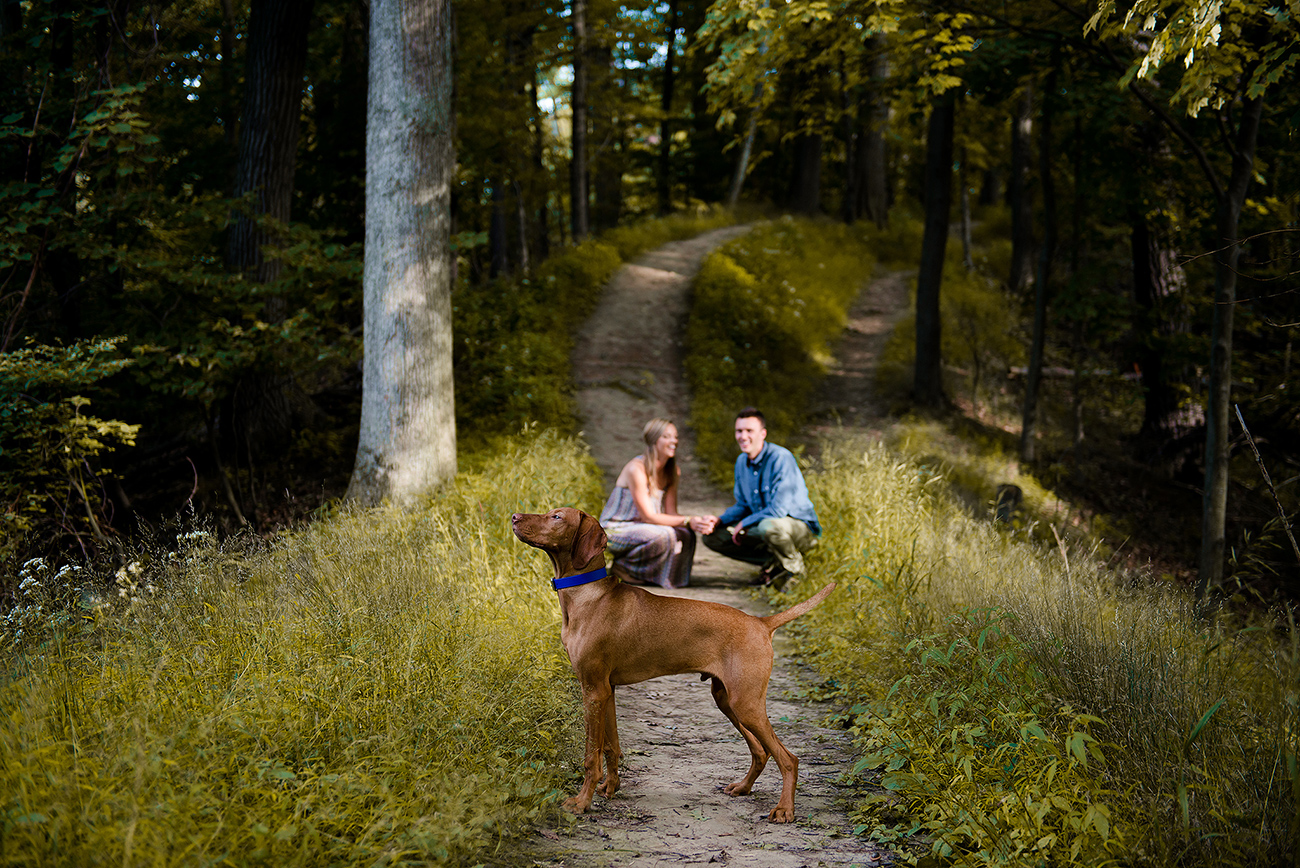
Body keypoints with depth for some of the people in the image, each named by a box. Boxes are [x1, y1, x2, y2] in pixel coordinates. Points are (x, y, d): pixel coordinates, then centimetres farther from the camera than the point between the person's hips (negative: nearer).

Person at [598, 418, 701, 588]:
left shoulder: (673, 472, 4)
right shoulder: (636, 469, -21)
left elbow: (670, 513, 0)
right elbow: (648, 516, -23)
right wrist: (687, 520, -30)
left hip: (640, 528, 7)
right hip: (615, 530, -7)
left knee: (685, 535, -18)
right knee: (663, 536, -33)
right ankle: (621, 566, -11)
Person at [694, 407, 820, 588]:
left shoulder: (781, 458, -22)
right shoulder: (742, 461, 4)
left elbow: (779, 509, -27)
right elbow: (743, 505, 14)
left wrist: (744, 524, -15)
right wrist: (718, 521, -5)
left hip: (802, 527, -8)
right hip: (761, 525, 8)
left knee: (769, 526, -41)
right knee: (713, 536, 1)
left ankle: (795, 569, -10)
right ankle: (774, 562, 5)